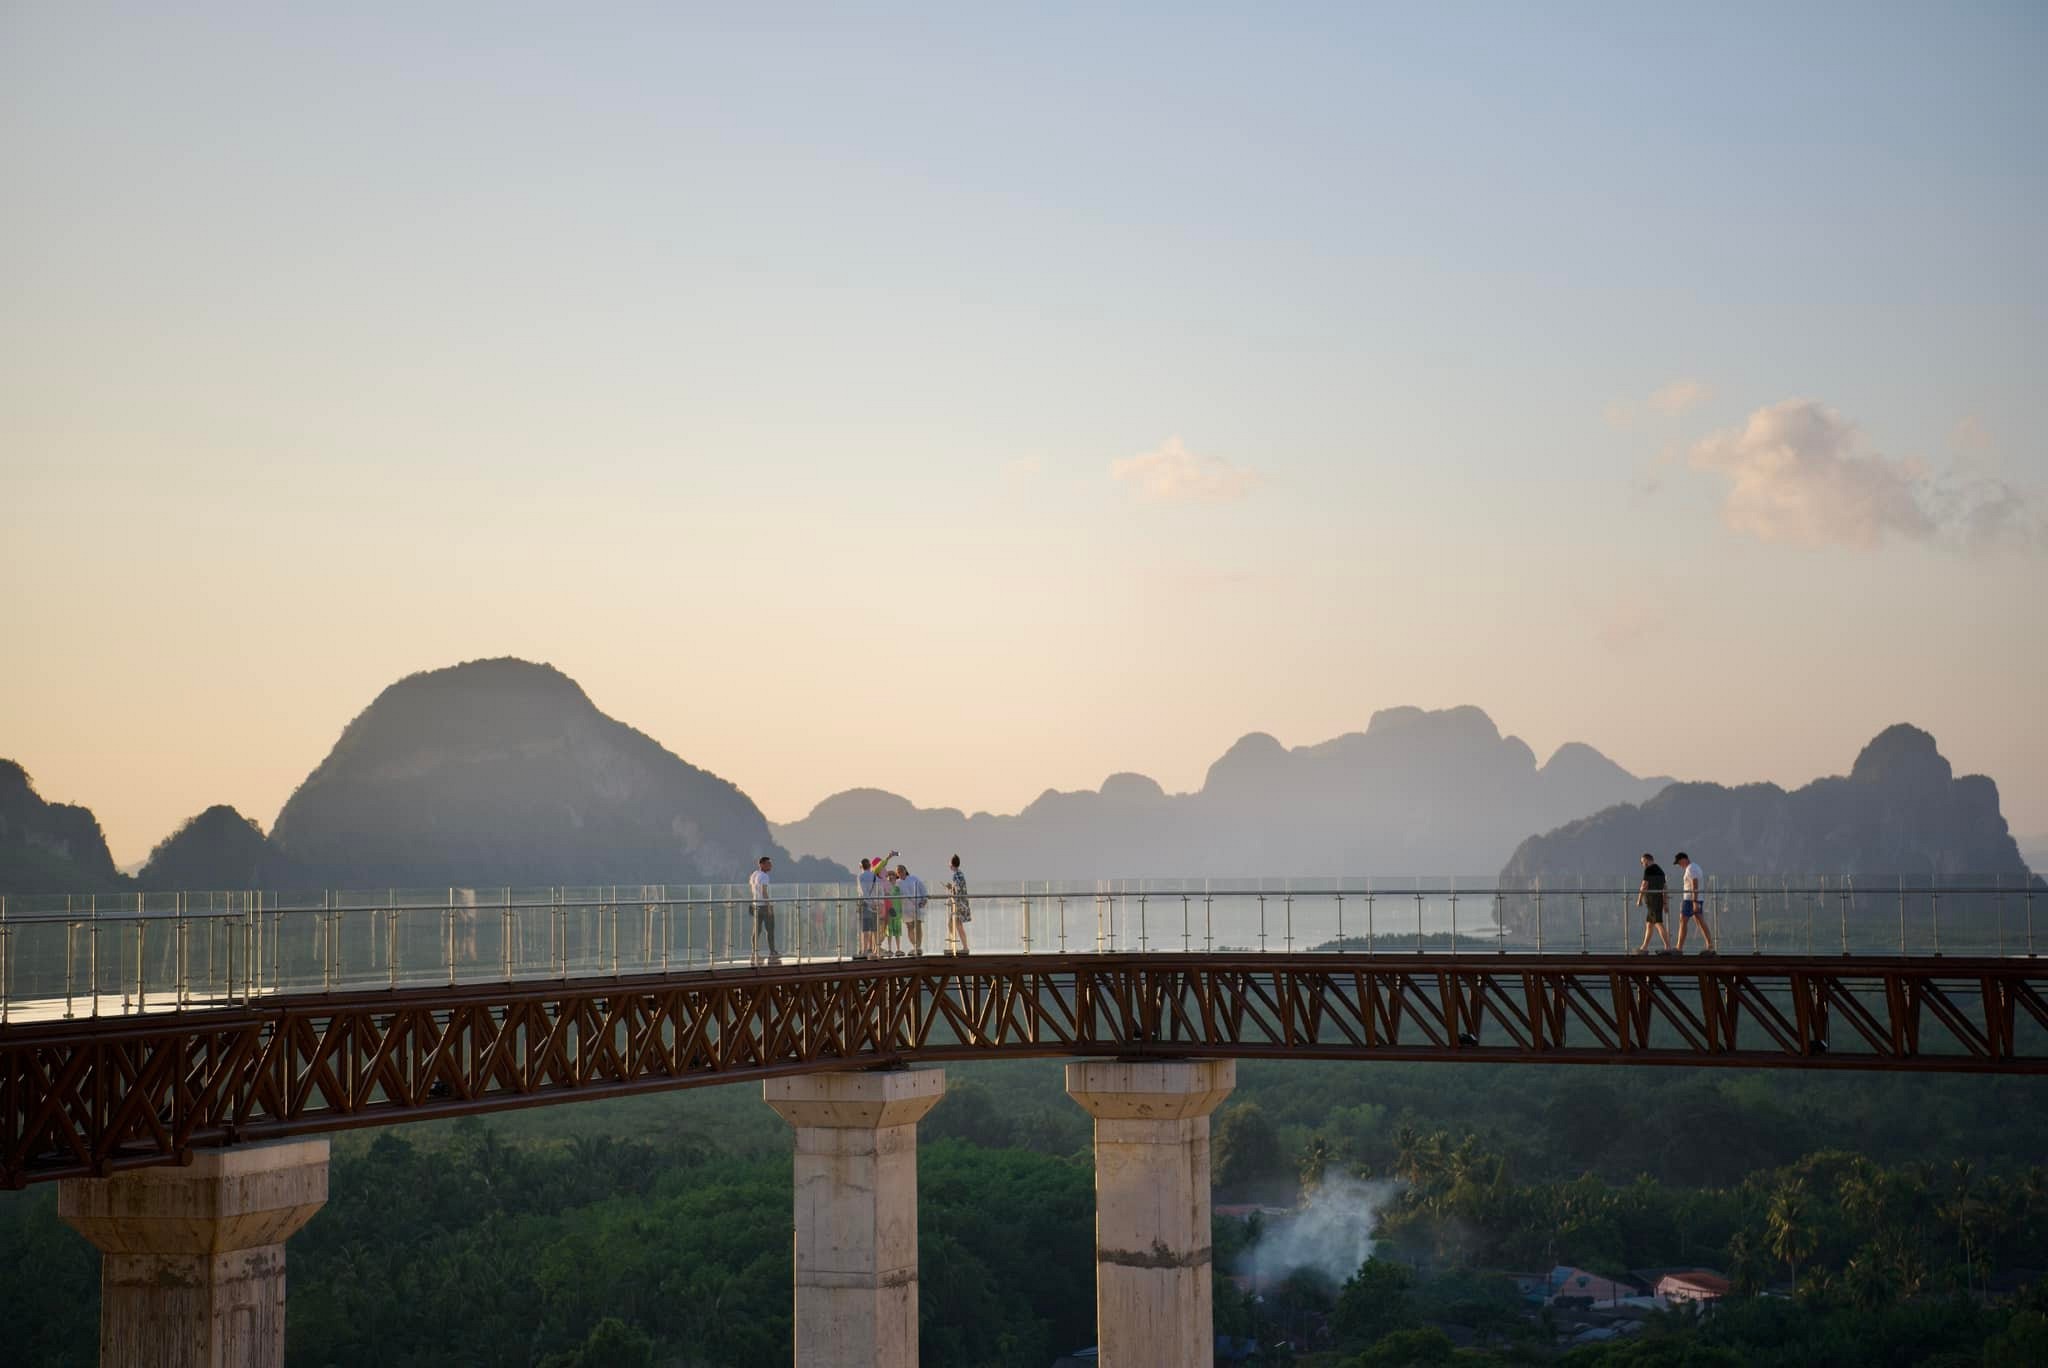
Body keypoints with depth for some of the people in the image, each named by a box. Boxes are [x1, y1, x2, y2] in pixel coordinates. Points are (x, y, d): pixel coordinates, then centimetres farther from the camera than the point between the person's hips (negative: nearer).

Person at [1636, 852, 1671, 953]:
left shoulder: (1648, 870, -10)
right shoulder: (1660, 870, 17)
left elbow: (1644, 885, -15)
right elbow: (1664, 888, 18)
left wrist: (1639, 899, -10)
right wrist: (1665, 903, 19)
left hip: (1651, 900, -9)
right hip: (1659, 900, 9)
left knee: (1659, 924, -12)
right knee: (1648, 924, 15)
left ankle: (1668, 947, -18)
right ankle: (1644, 948, 18)